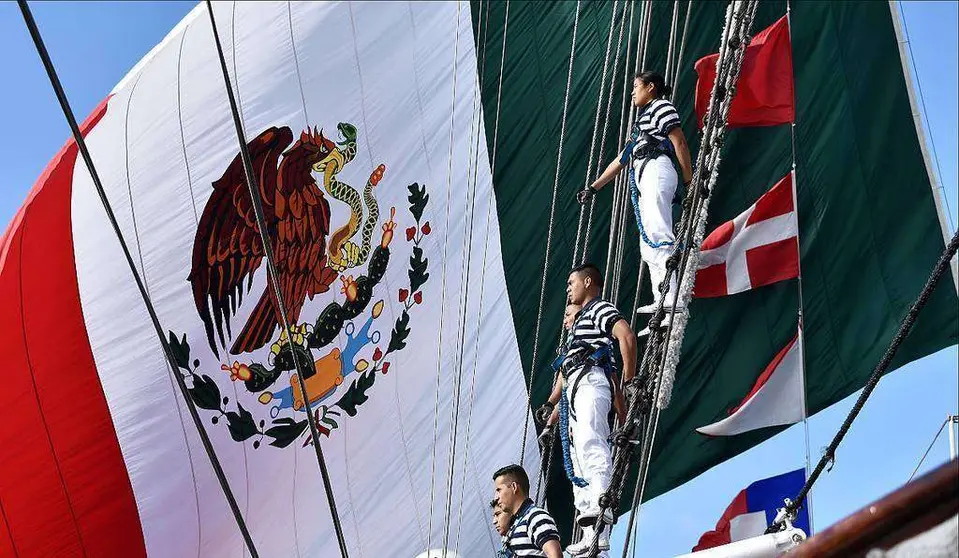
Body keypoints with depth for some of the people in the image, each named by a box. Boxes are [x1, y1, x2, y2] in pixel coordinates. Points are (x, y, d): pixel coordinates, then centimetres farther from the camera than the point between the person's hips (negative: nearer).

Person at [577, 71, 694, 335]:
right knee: (649, 247, 0)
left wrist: (689, 182, -13)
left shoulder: (661, 106, 6)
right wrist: (594, 187, 32)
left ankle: (672, 298, -36)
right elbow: (622, 158, 34)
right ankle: (661, 305, -7)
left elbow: (680, 142, -5)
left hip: (656, 170, -10)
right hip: (642, 179, 10)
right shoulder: (643, 118, 33)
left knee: (658, 236, -23)